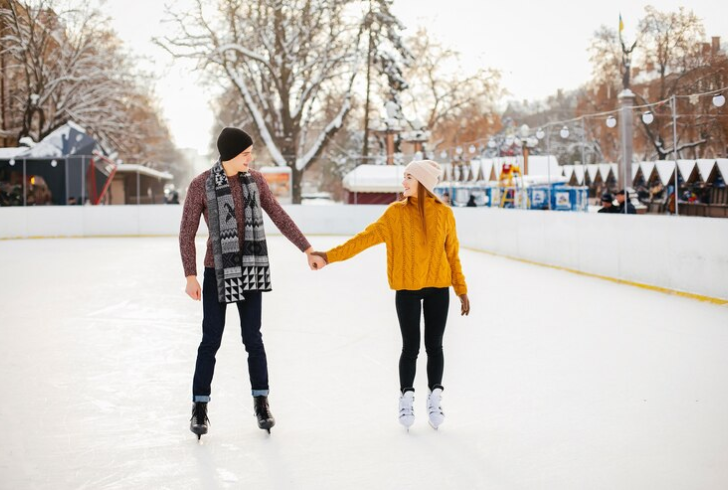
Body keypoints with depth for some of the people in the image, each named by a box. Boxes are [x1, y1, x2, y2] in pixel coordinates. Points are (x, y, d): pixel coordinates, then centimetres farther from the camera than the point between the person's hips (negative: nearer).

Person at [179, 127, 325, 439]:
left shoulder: (255, 180, 2)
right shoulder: (201, 185, -10)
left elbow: (280, 218, 9)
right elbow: (187, 232, -8)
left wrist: (308, 250, 10)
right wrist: (190, 275, -12)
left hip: (250, 269, 3)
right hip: (217, 272, -3)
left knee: (253, 338, 8)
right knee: (211, 340, 2)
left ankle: (261, 402, 21)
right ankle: (200, 406, 16)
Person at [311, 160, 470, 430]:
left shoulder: (444, 213, -1)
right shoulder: (396, 212, -3)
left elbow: (452, 254, 5)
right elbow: (366, 237, -6)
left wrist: (461, 290, 5)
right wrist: (331, 255, -13)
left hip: (438, 289, 1)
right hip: (407, 289, -1)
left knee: (434, 346, 7)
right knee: (410, 347, 2)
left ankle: (434, 400, 22)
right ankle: (406, 400, 18)